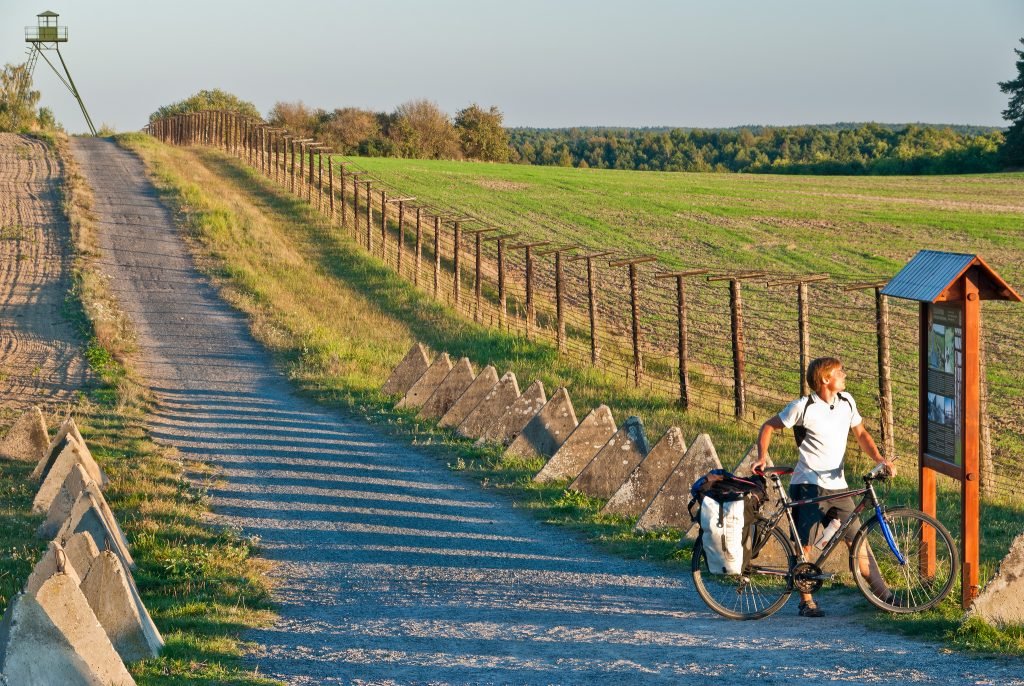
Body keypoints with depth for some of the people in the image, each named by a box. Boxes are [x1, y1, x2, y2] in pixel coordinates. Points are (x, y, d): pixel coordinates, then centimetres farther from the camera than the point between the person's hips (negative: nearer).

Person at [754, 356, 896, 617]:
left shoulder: (846, 401, 6)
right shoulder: (804, 407, -10)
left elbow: (860, 433, 17)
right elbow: (768, 427, -1)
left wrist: (879, 458, 0)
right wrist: (762, 458, -16)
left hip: (837, 486, 5)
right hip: (808, 485, -5)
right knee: (804, 545, -4)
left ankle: (884, 596, 5)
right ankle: (806, 602, 7)